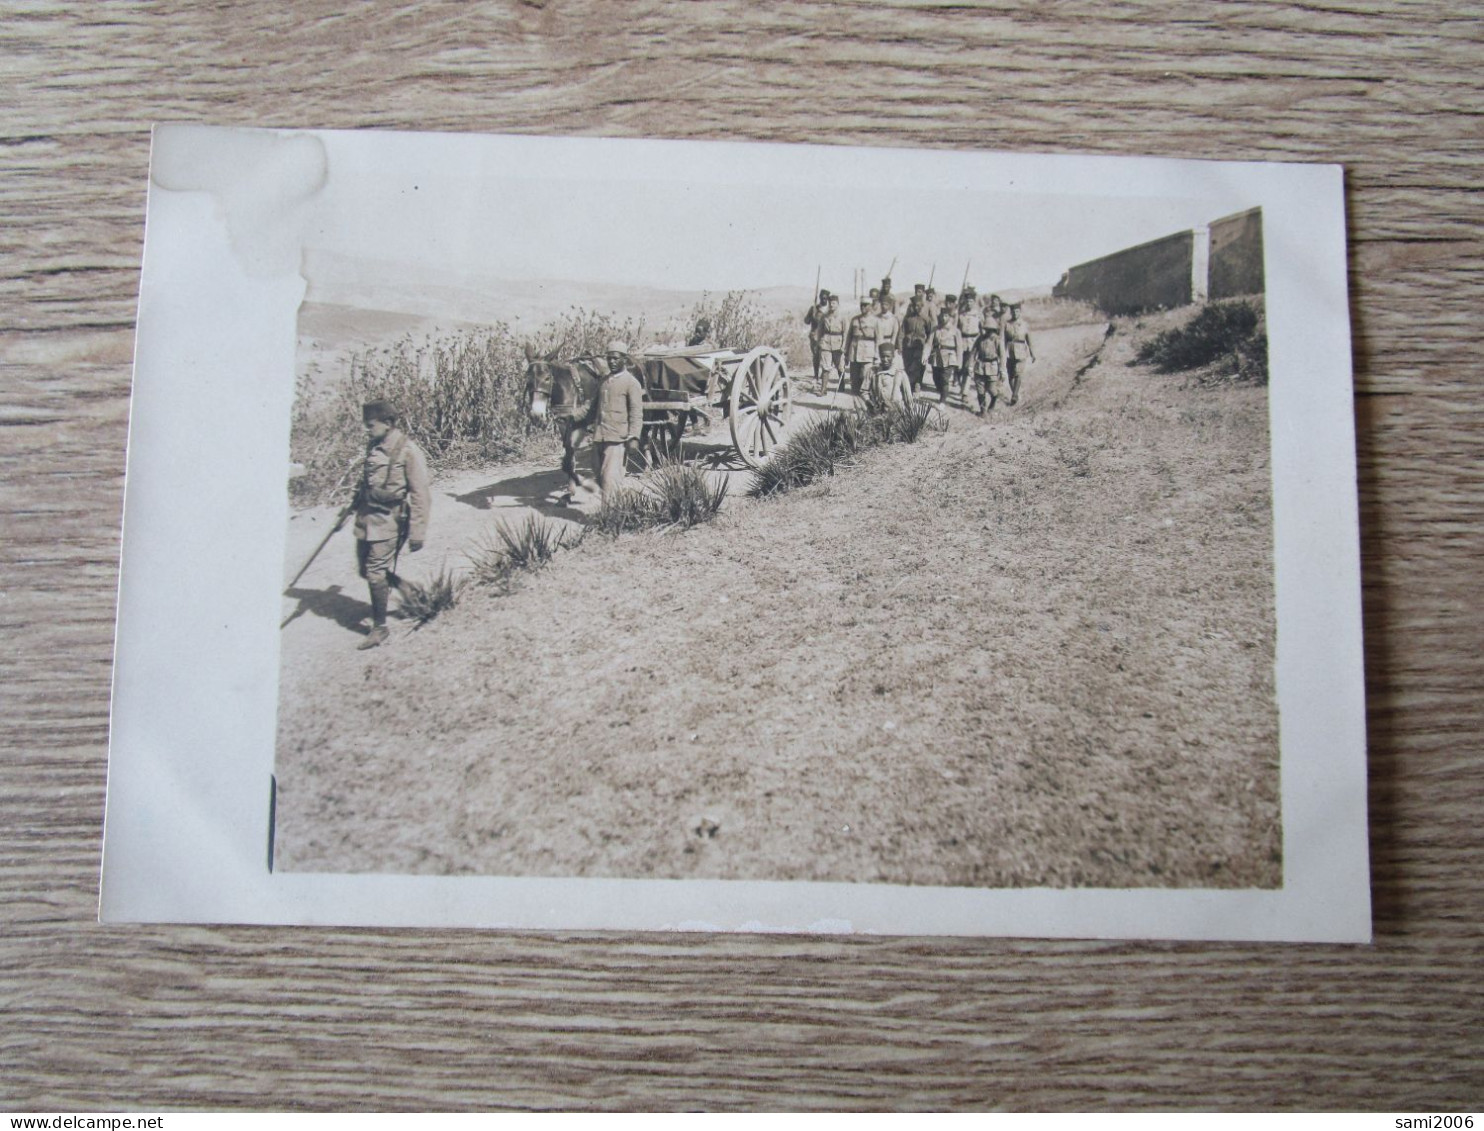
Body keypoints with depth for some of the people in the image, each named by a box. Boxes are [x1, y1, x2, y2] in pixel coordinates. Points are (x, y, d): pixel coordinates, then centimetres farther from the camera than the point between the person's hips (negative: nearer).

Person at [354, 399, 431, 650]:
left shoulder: (409, 452, -15)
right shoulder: (373, 446, 8)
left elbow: (420, 495, -14)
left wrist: (417, 533, -15)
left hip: (389, 521, -8)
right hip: (366, 517, 8)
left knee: (375, 573, -6)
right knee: (365, 569, 12)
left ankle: (380, 629, 7)